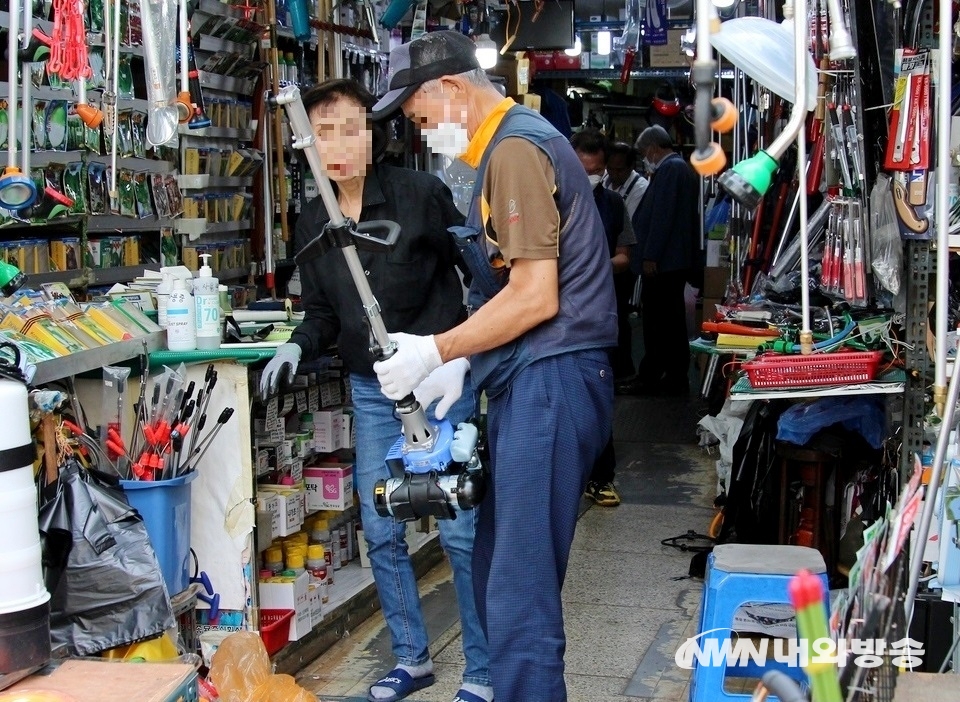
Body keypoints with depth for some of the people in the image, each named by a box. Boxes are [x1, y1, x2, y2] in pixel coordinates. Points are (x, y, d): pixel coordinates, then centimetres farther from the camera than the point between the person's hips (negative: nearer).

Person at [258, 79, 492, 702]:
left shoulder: (421, 195, -13)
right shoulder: (313, 223, 5)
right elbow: (322, 313, 13)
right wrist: (298, 347, -6)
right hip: (371, 392, 6)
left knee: (461, 531, -2)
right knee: (381, 531, 11)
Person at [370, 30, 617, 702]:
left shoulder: (515, 148, -12)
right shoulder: (517, 141, 21)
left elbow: (535, 298, -18)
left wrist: (435, 352, -11)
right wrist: (462, 364, 17)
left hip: (548, 382, -11)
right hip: (533, 382, 11)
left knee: (519, 590, -8)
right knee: (498, 570, 15)